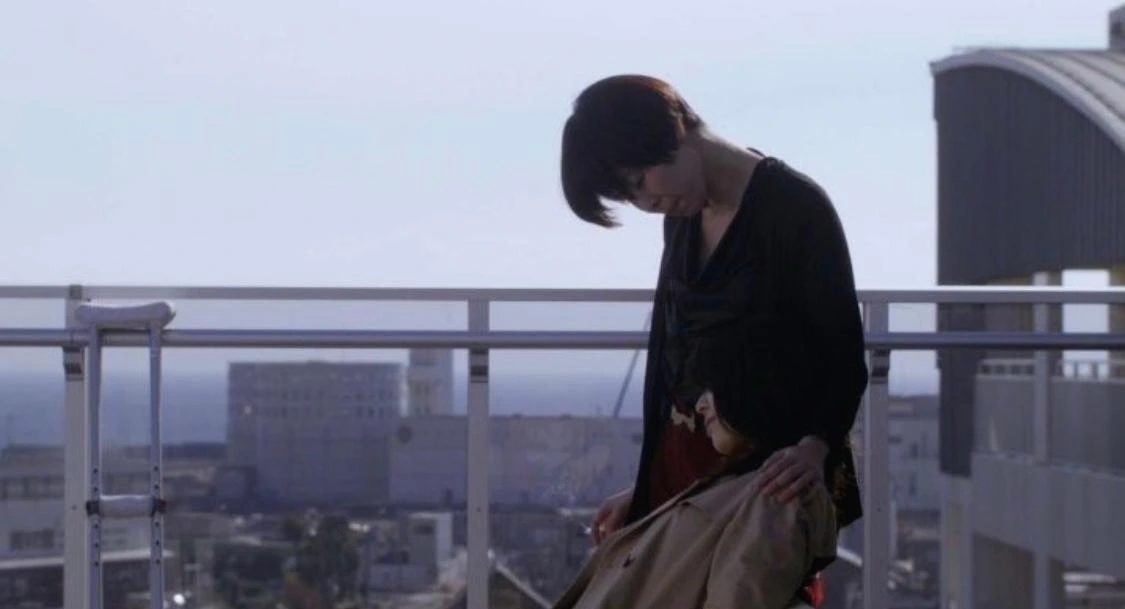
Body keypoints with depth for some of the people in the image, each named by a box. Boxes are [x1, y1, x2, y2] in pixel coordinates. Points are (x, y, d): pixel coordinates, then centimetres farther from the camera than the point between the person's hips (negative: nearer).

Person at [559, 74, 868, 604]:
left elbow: (844, 356, -13)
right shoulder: (682, 216, 9)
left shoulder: (794, 207, -12)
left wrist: (814, 447, -31)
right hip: (683, 464, 7)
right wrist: (645, 486, 15)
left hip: (770, 473, -6)